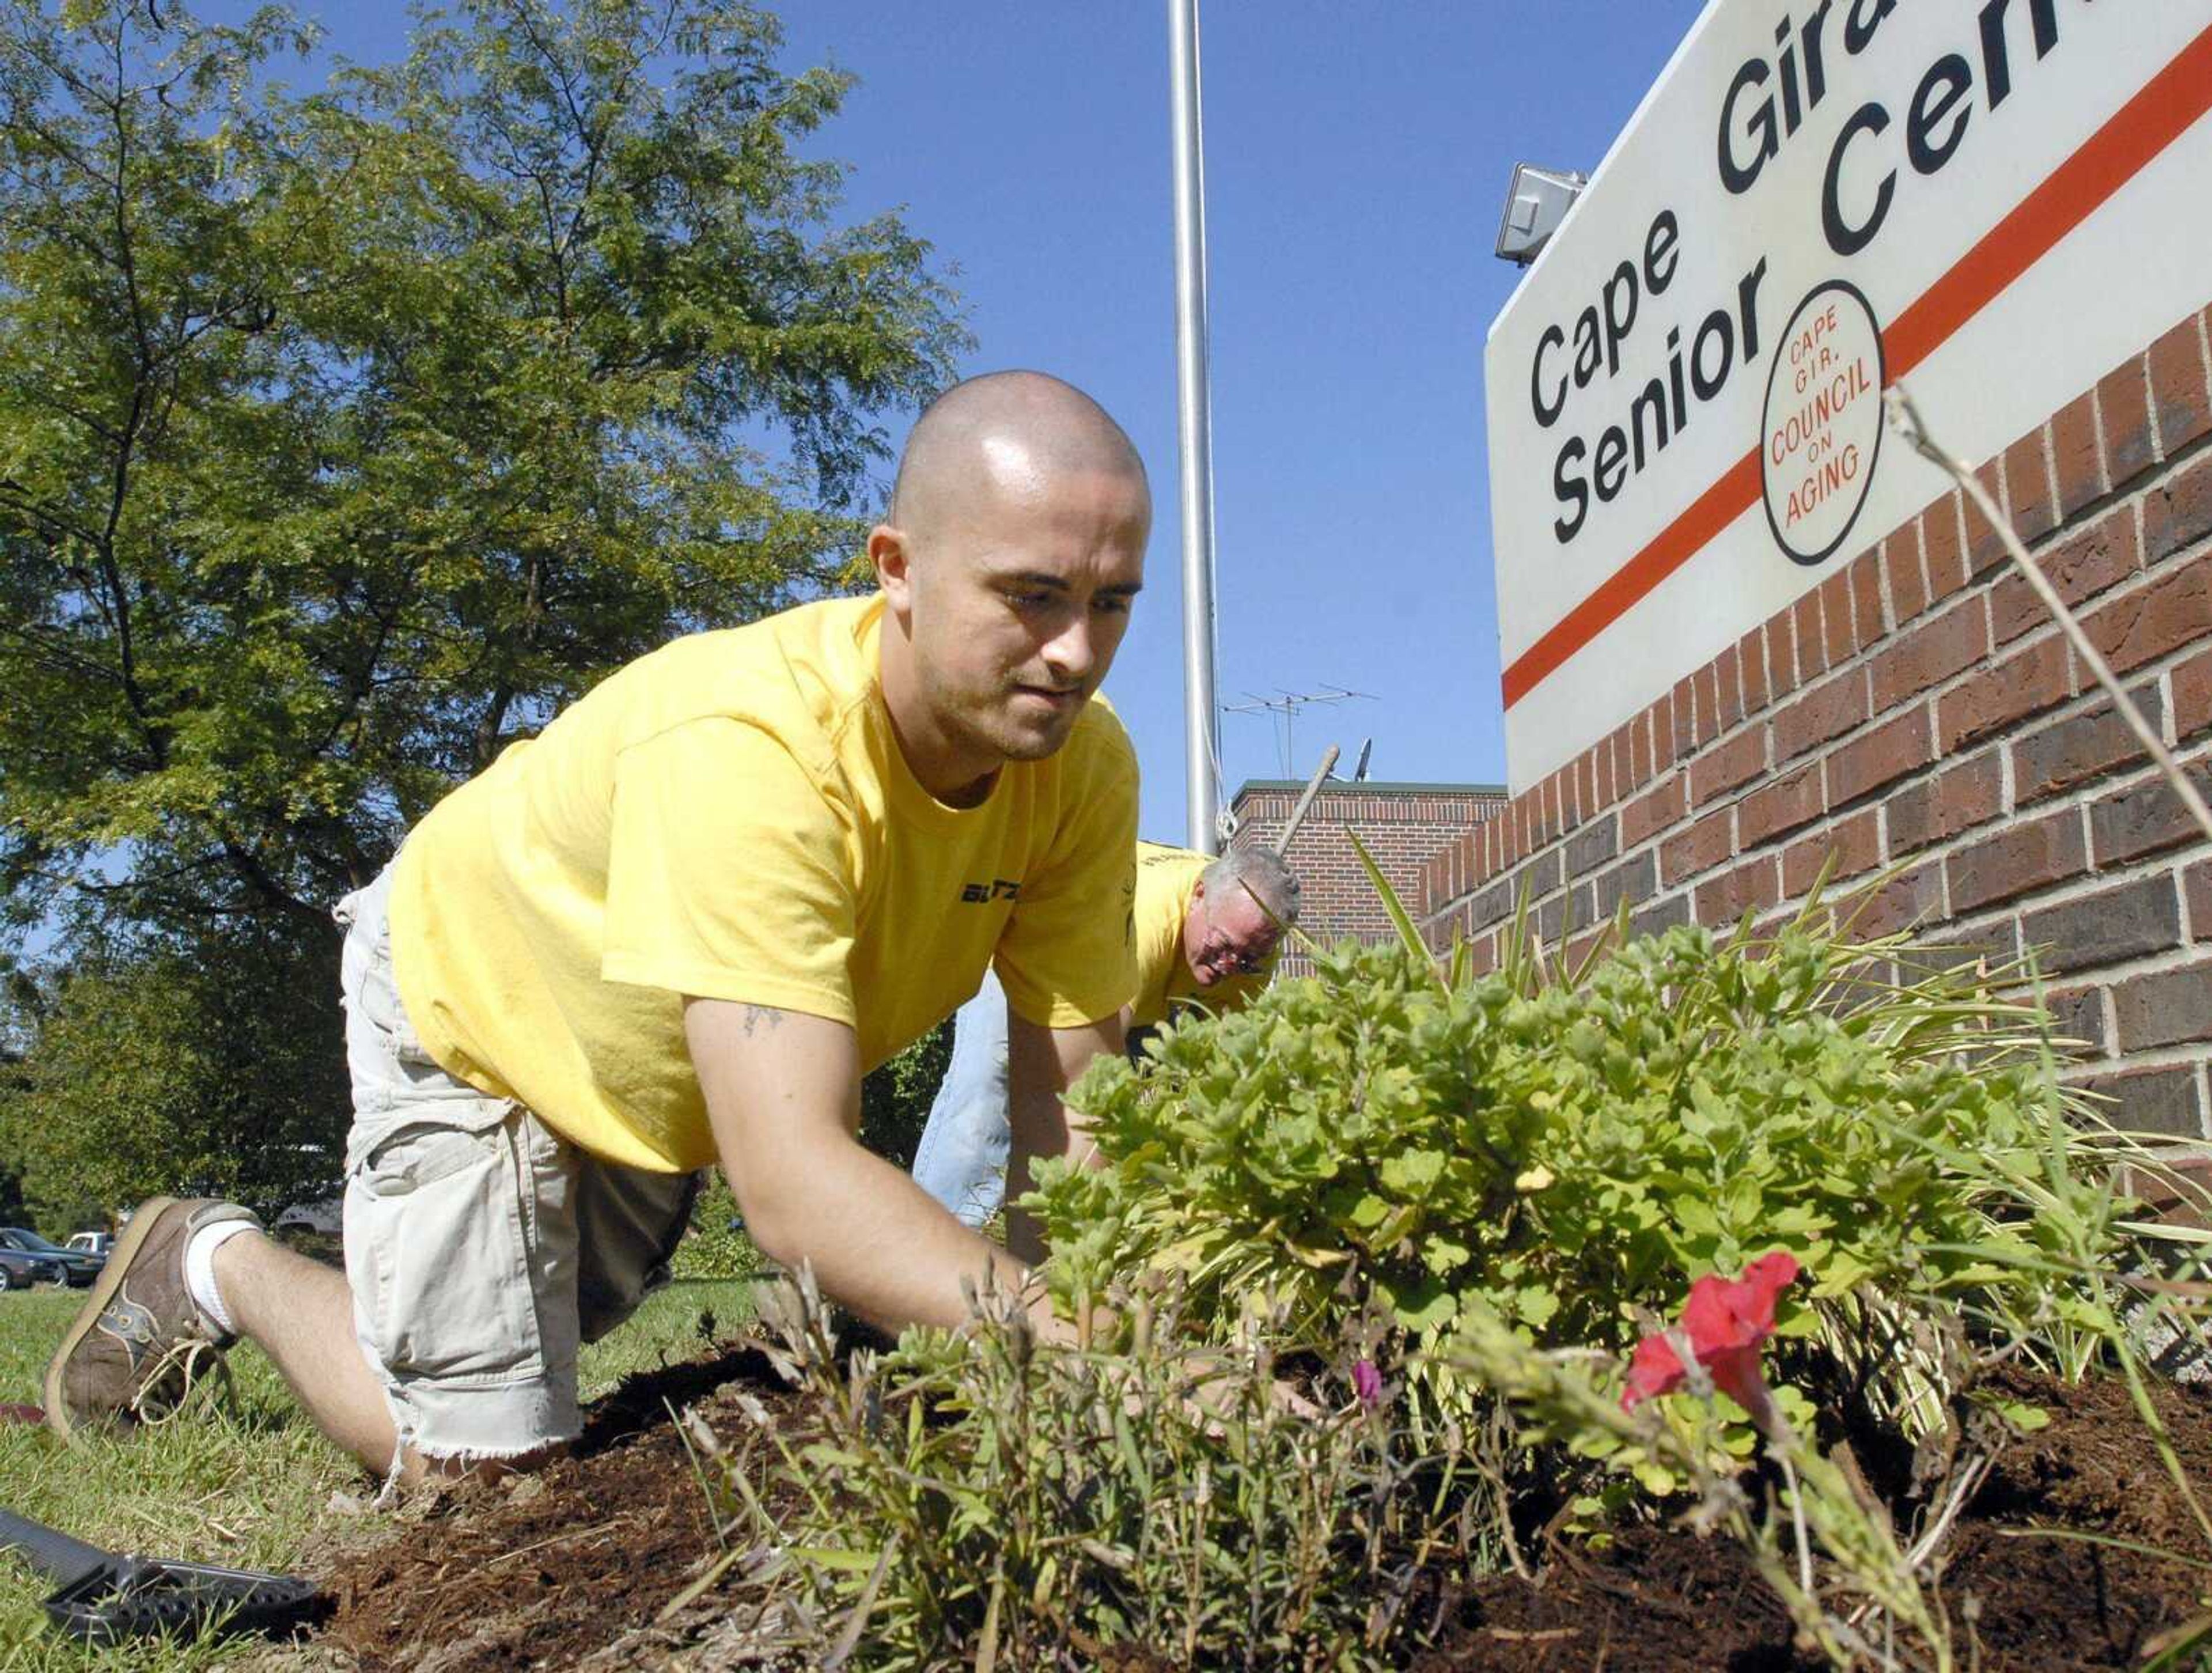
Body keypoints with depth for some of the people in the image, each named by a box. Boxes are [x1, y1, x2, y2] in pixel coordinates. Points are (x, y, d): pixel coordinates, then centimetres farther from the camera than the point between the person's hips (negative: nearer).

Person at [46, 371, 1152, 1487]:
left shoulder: (1084, 766, -26)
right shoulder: (741, 750, -44)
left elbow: (1066, 1119, -24)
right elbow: (788, 1182, -51)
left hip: (661, 1076, 6)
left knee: (570, 1321, 25)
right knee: (477, 1454, -5)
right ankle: (221, 1265, 19)